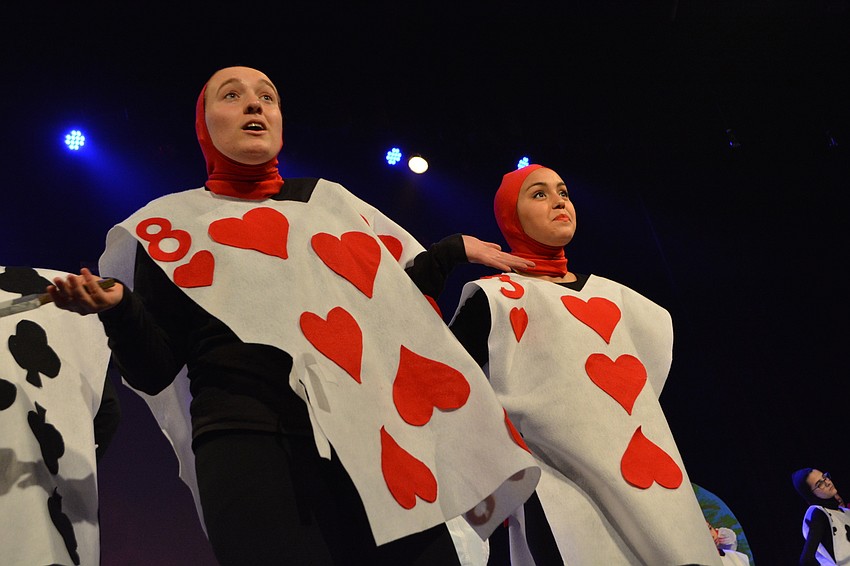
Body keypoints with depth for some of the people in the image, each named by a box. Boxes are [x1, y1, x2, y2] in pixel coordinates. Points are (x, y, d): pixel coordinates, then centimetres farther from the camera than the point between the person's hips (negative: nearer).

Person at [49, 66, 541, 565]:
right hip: (252, 442, -2)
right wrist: (117, 308, -12)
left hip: (375, 438, 3)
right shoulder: (173, 222, 13)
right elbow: (154, 371, 7)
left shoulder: (332, 200, 20)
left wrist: (451, 251, 20)